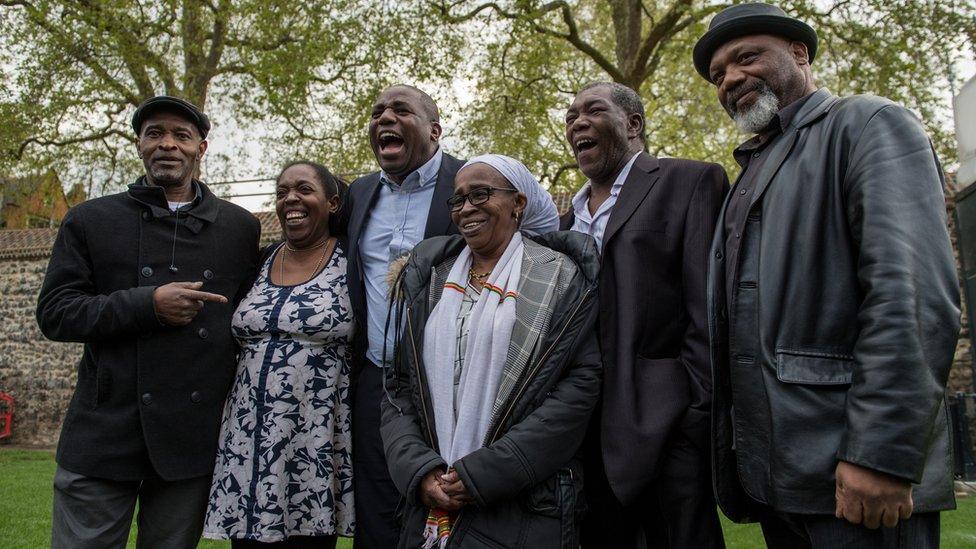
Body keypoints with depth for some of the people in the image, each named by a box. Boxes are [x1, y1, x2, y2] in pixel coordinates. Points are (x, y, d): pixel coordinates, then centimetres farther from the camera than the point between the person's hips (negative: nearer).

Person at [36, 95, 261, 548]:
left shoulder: (240, 227, 8)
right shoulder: (90, 220, 7)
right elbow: (54, 312, 0)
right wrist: (149, 303, -13)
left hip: (193, 440, 1)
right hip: (102, 437, 0)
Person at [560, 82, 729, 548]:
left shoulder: (691, 182, -1)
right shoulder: (569, 217, 18)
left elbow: (709, 315, -10)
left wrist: (700, 419, -15)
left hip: (665, 434, -6)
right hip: (590, 438, 6)